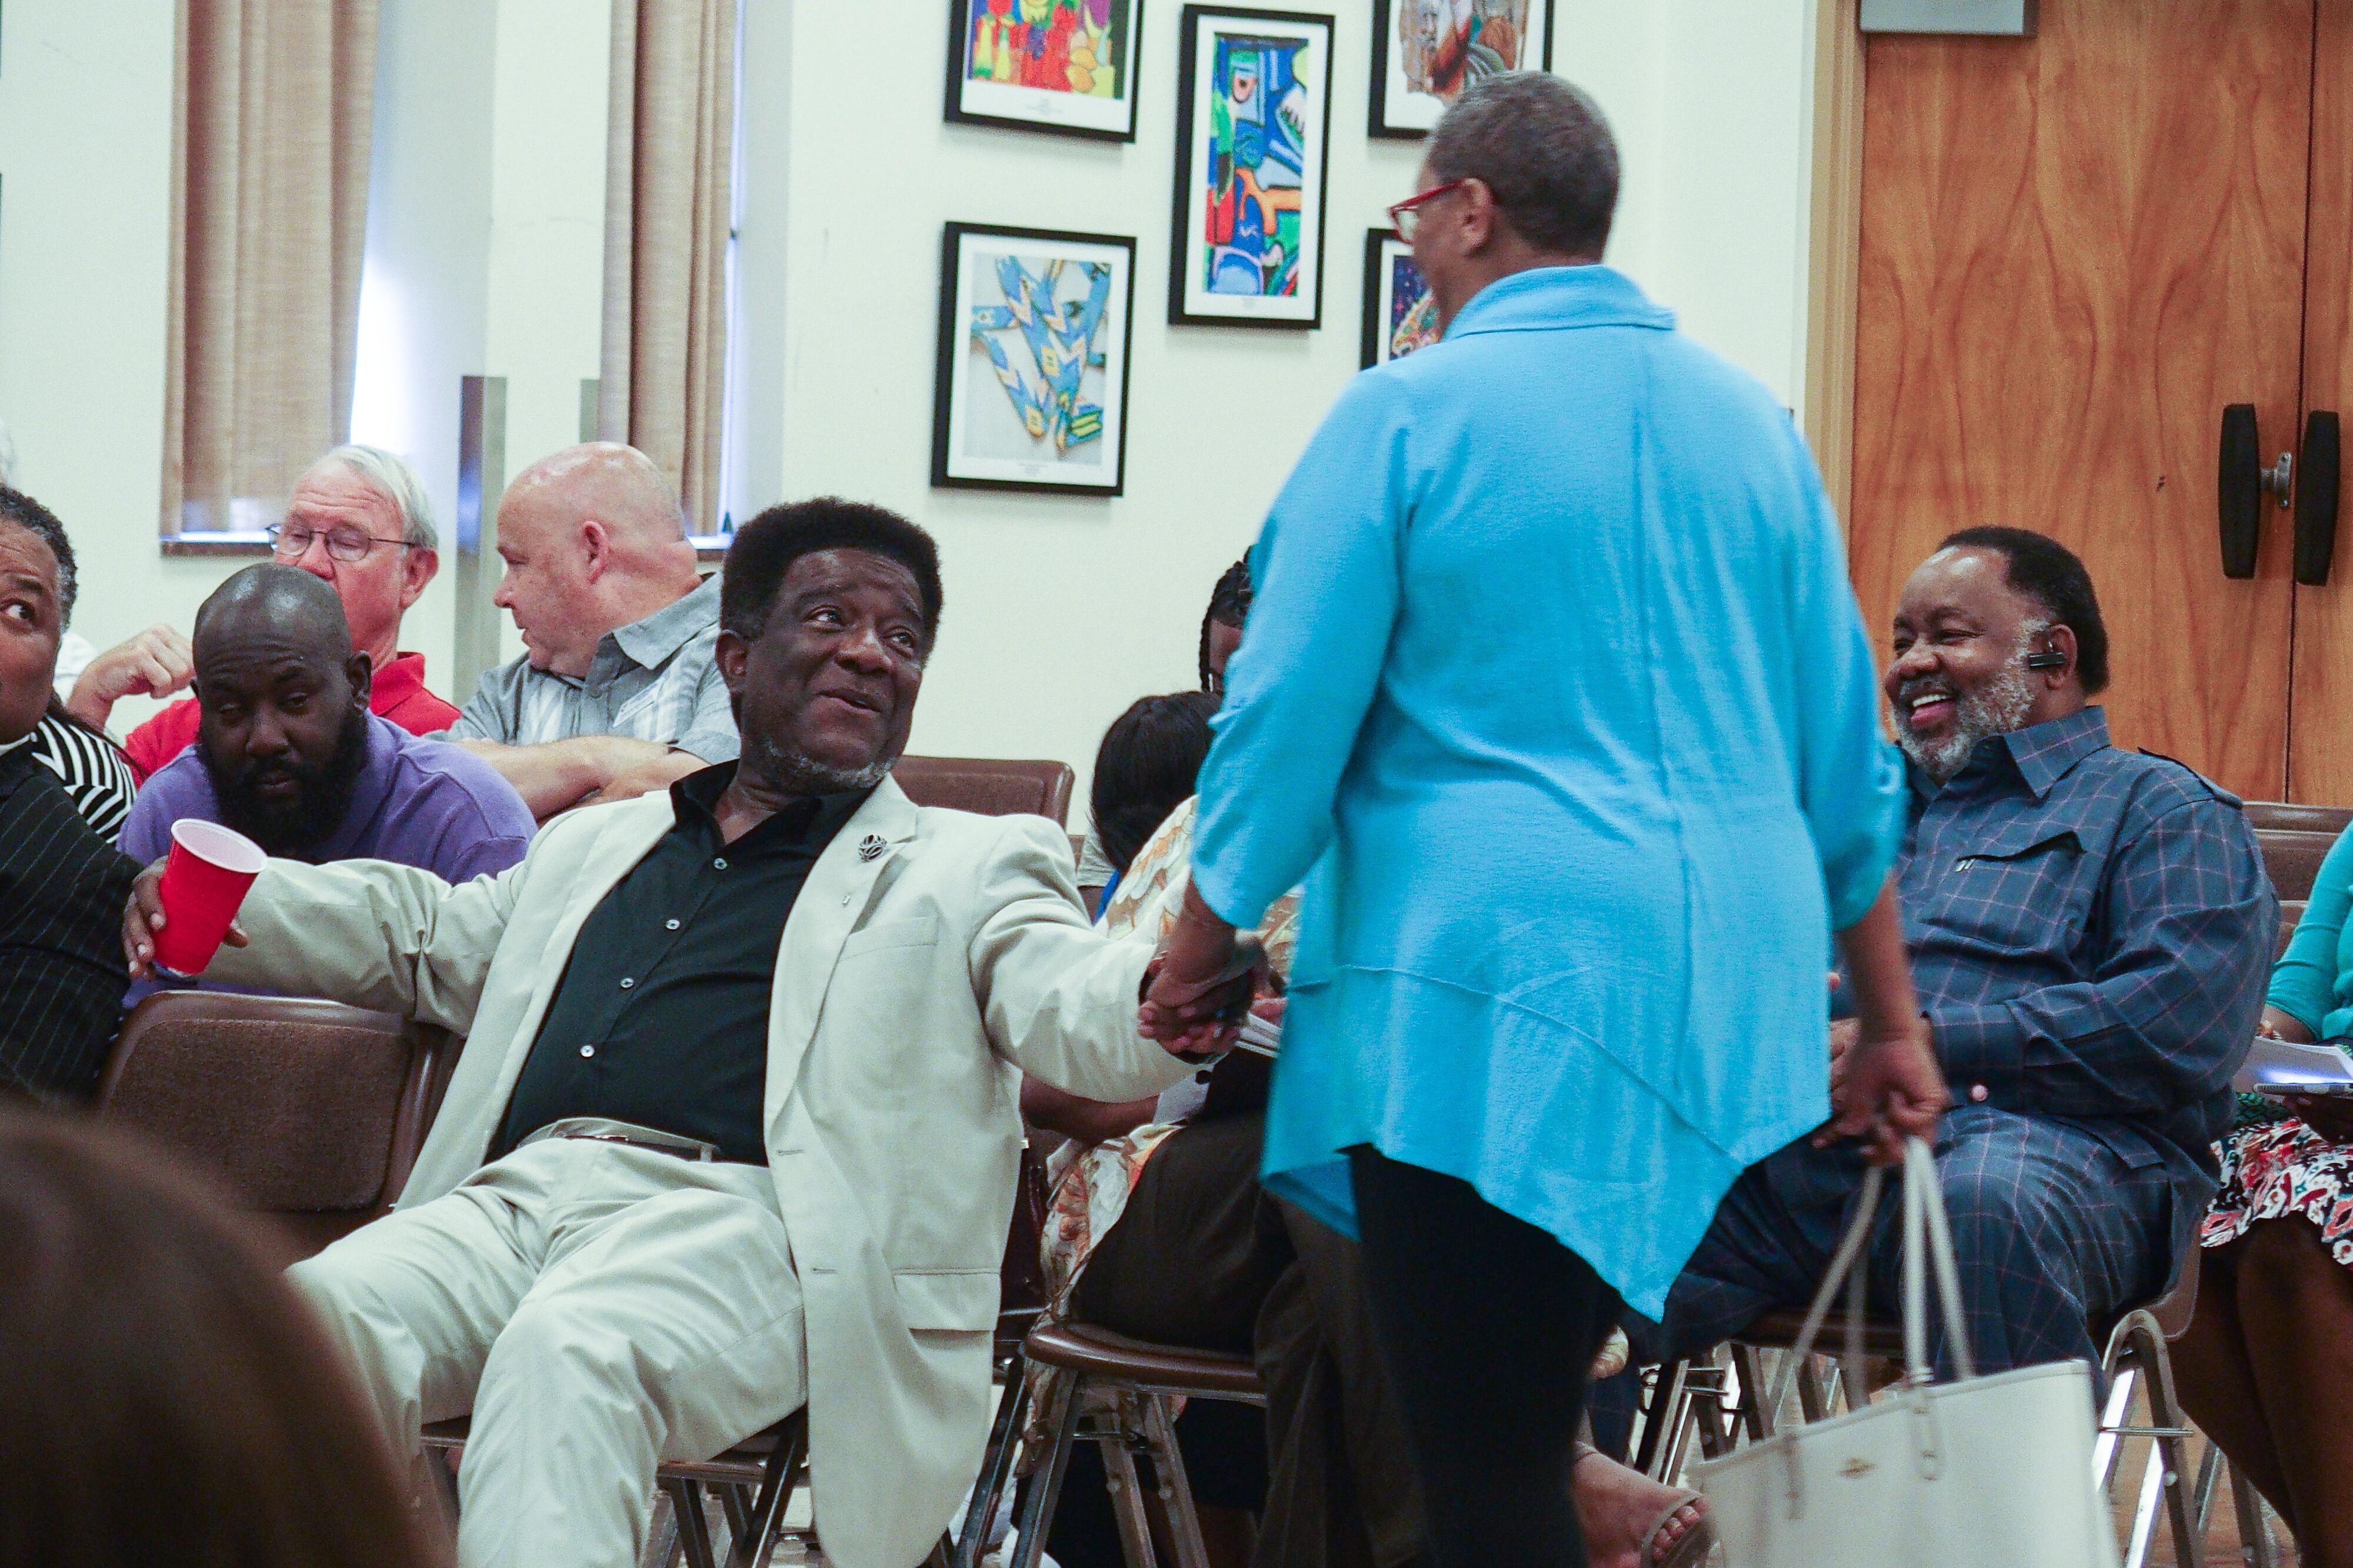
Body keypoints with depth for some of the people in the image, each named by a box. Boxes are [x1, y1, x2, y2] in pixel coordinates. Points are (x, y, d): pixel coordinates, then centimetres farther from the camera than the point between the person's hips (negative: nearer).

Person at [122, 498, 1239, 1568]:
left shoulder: (971, 867, 18)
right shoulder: (595, 846, 33)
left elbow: (1072, 1007, 1)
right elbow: (422, 933, 41)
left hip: (727, 1218, -4)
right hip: (517, 1197, 5)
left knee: (566, 1354, -37)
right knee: (314, 1319, -27)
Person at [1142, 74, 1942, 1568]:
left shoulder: (1407, 416, -5)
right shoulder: (1753, 421, 11)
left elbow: (1288, 718, -4)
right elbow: (1844, 742, 14)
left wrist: (1190, 965, 8)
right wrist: (1891, 1021, 20)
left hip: (1491, 988, -6)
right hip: (1729, 988, 6)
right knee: (1534, 1417, 17)